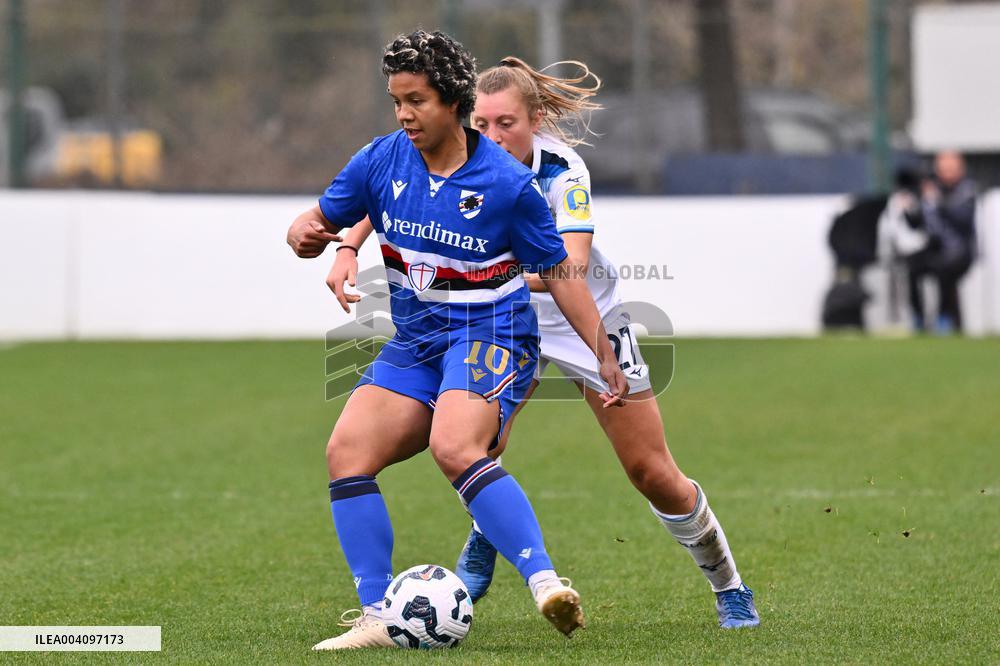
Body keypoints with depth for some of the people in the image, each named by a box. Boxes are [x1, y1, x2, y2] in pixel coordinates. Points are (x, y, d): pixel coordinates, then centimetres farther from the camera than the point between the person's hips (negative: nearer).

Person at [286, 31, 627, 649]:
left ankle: (545, 581, -39)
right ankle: (377, 617, -8)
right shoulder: (382, 160, 0)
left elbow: (560, 271, -3)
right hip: (414, 342, 6)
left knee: (455, 447, -33)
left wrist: (604, 356, -6)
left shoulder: (507, 181, -11)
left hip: (491, 333, -6)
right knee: (347, 452, -10)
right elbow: (325, 220, 12)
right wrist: (304, 233, -14)